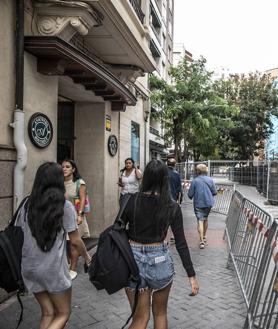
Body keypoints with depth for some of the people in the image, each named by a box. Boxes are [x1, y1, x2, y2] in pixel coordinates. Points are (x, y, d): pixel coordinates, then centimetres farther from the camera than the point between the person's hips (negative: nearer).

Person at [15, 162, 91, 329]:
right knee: (63, 314, 14)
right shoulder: (65, 206, -11)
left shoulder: (27, 205, 1)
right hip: (53, 268, -5)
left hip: (29, 267, 5)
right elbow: (75, 240, -6)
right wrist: (87, 256, 12)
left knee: (48, 313, 20)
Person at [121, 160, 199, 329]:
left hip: (133, 260, 1)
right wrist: (192, 275, -1)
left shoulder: (131, 201, -8)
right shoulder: (172, 207, -9)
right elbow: (181, 244, -8)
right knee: (160, 312, 24)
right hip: (160, 260, -1)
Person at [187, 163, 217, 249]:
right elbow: (214, 192, 2)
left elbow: (190, 194, -8)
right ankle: (204, 237, 35)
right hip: (208, 203, 4)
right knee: (205, 218, 21)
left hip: (198, 204, -3)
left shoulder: (195, 181, -11)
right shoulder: (210, 180, -3)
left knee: (200, 220, -2)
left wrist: (191, 197, 14)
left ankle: (202, 241, -10)